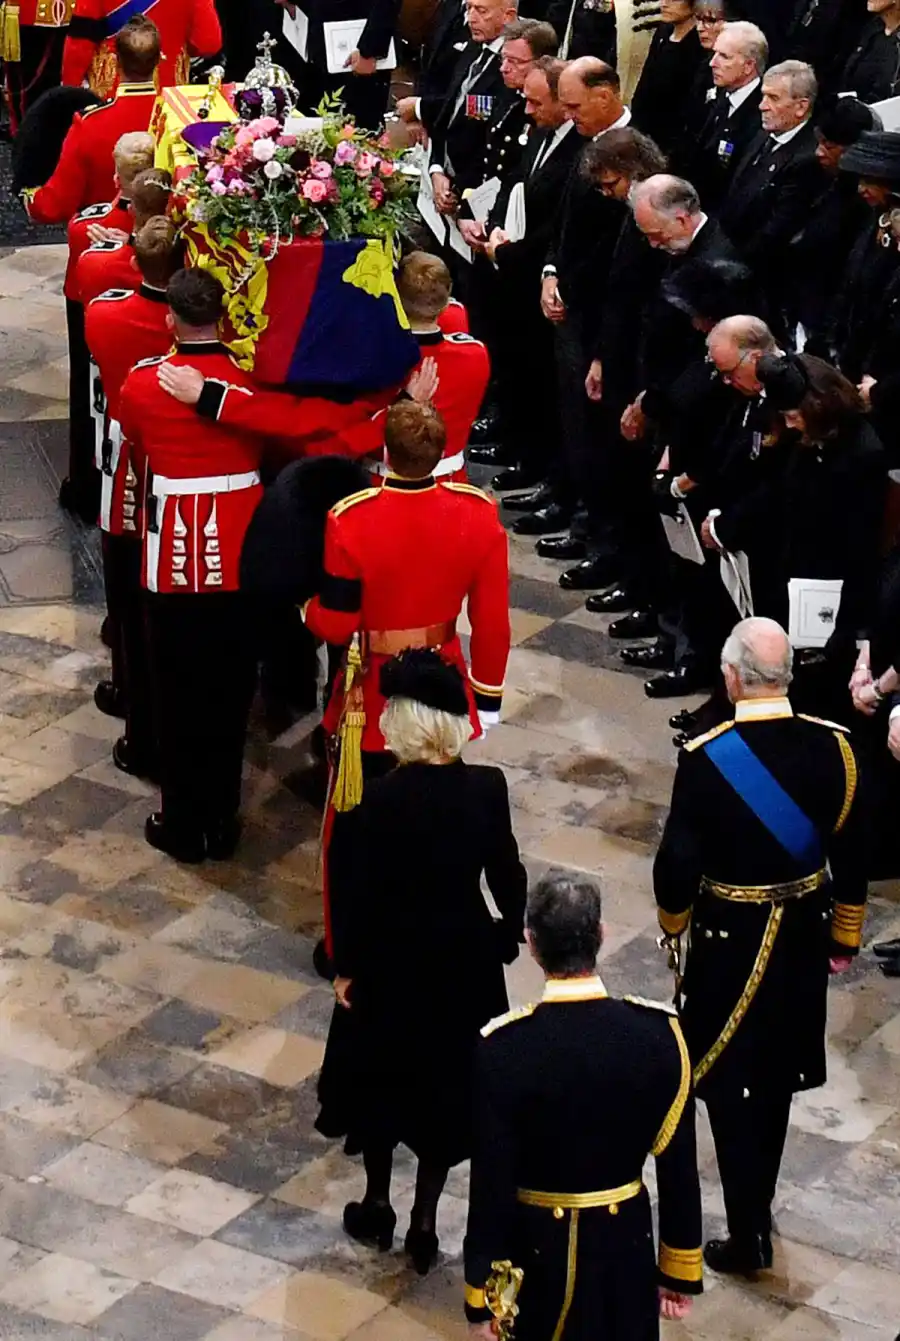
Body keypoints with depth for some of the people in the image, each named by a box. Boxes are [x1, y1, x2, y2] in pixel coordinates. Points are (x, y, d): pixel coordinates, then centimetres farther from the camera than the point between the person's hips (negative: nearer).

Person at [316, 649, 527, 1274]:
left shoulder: (379, 800, -22)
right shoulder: (487, 789, -15)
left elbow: (354, 891, -15)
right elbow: (506, 875, -4)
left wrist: (346, 966, -1)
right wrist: (509, 934, 15)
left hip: (389, 961, -2)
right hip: (465, 961, 2)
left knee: (379, 1078, 20)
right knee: (448, 1083, 16)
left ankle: (378, 1206, 33)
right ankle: (425, 1222, 22)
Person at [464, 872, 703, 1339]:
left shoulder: (504, 1047, -22)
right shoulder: (658, 1033, -15)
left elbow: (491, 1184, -16)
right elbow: (679, 1169, -7)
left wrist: (481, 1297, -5)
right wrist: (681, 1271, 7)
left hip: (537, 1248, -2)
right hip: (625, 1243, 2)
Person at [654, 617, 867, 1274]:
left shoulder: (706, 758, -23)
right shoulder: (832, 746, -11)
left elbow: (678, 863, -15)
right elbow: (852, 854, -1)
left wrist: (674, 920, 6)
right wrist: (844, 935, 13)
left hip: (729, 942, -4)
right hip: (803, 938, 4)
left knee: (732, 1086, 8)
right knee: (776, 1079, 21)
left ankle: (749, 1237, 10)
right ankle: (758, 1209, 37)